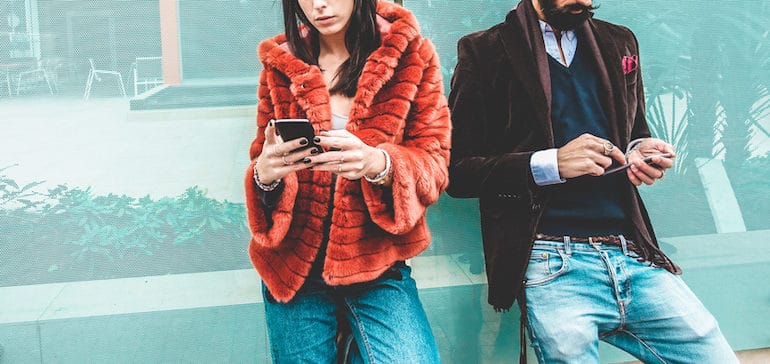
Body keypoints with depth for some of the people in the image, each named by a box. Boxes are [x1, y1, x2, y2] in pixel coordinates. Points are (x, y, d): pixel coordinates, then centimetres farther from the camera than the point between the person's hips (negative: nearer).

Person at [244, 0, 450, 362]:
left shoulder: (411, 54, -1)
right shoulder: (281, 64, 4)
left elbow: (434, 162, -4)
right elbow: (261, 163, 8)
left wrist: (379, 164, -25)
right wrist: (264, 174, -16)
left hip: (376, 262, -1)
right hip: (294, 265, 2)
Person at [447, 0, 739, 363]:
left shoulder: (619, 43, 18)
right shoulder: (484, 51, 2)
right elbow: (457, 171, -3)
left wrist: (640, 154, 3)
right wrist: (551, 163, -14)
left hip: (634, 255, 5)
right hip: (553, 261, -4)